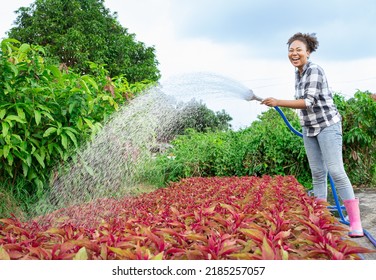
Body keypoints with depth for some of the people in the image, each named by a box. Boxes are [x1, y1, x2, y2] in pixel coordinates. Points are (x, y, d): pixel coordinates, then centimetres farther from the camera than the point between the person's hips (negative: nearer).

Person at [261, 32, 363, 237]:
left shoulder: (314, 71, -15)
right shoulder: (298, 74, 10)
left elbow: (308, 102, -23)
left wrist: (278, 103, -28)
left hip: (327, 125, -8)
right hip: (309, 129, 8)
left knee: (336, 171, -13)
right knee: (317, 173, 7)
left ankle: (355, 223, -8)